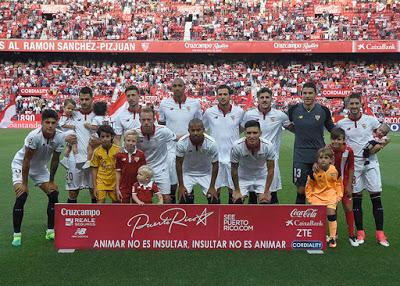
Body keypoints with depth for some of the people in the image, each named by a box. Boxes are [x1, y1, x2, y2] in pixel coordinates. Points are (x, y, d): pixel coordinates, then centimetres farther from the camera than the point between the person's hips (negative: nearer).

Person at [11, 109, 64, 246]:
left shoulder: (60, 137, -20)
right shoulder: (34, 136, -33)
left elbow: (55, 160, -8)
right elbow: (26, 160, -25)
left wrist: (51, 181, -2)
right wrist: (25, 184, -21)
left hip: (40, 167, 5)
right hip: (21, 164, -5)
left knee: (54, 194, -4)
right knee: (21, 196, -20)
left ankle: (50, 231, 8)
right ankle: (16, 235, -5)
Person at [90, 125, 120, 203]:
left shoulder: (117, 150, -7)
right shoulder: (97, 151, -5)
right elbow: (94, 169, 0)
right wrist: (94, 186, -2)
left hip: (114, 181, 1)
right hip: (101, 181, -1)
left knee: (116, 202, 11)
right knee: (100, 202, -8)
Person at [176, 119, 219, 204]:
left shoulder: (211, 143, -25)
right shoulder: (181, 143, -25)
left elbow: (215, 165, -12)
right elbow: (179, 163, -11)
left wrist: (212, 187, -11)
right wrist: (181, 185, -10)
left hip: (206, 173, 0)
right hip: (188, 173, 0)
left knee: (214, 199, -7)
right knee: (184, 199, -11)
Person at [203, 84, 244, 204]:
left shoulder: (239, 112, -2)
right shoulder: (209, 112, -1)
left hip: (233, 156, 0)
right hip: (215, 156, 0)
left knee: (233, 187, 10)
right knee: (215, 188, 6)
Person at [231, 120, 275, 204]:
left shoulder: (268, 146, -27)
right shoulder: (237, 146, -29)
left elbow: (270, 169, -14)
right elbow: (234, 169, -14)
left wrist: (266, 191, -13)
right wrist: (237, 190, -9)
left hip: (262, 177, 1)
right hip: (242, 177, 0)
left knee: (265, 201, -12)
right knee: (237, 201, -13)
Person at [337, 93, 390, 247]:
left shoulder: (371, 120, 1)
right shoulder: (341, 124, 2)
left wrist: (379, 145, -8)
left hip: (370, 162, 0)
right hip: (353, 163, 0)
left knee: (376, 196, 0)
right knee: (356, 197, 4)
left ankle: (380, 233, 9)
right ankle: (360, 232, 16)